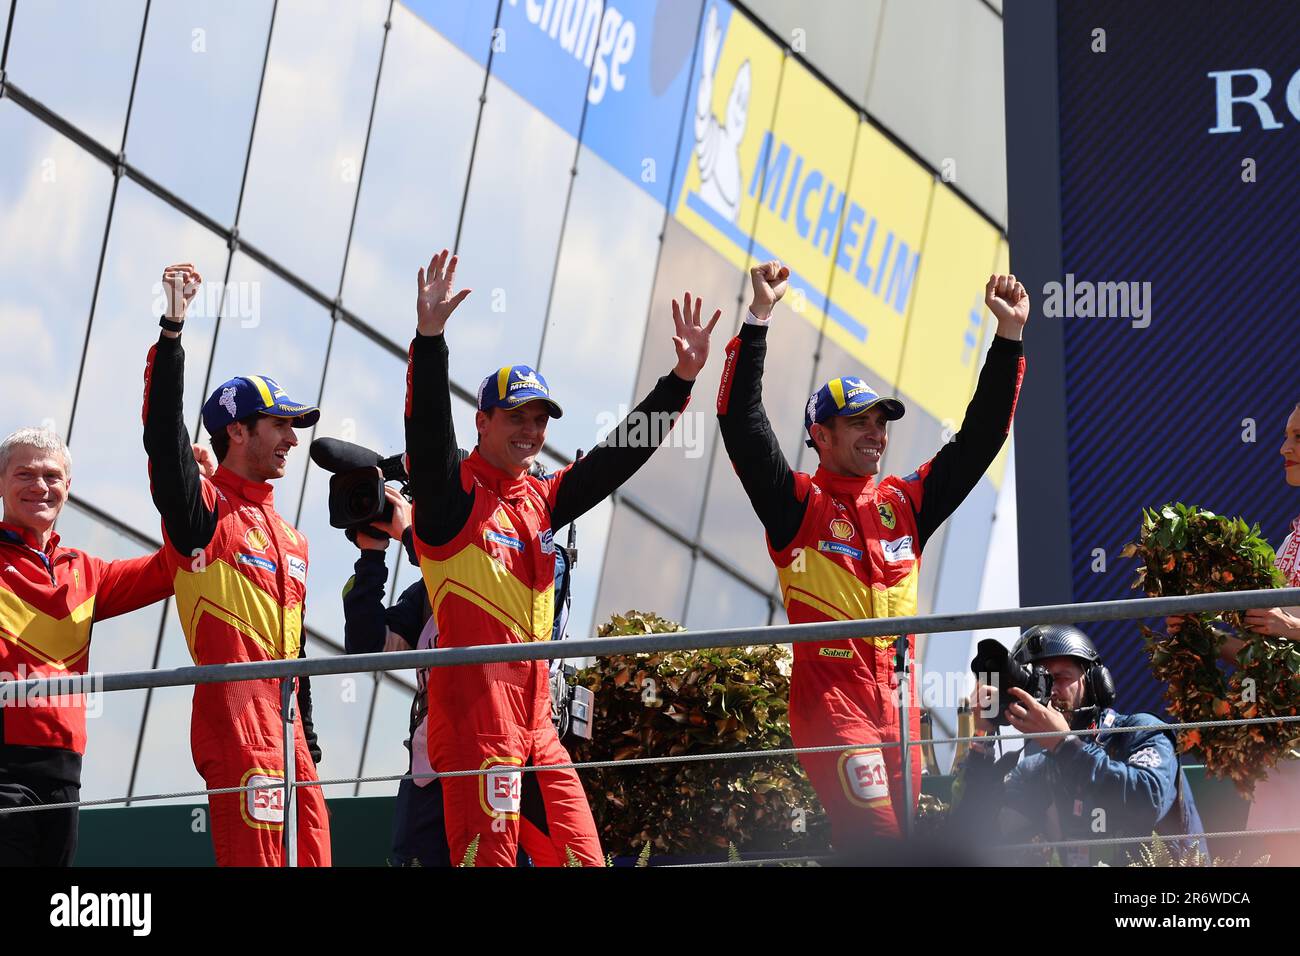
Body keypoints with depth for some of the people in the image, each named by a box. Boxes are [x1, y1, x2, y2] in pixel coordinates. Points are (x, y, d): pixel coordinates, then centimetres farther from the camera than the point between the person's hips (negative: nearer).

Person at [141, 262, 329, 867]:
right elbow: (163, 437, -17)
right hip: (235, 718, -8)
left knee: (312, 855, 3)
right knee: (255, 860, -16)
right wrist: (171, 330, -24)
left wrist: (309, 743, 23)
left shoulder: (290, 539, 24)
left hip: (283, 725, 8)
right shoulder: (203, 510, 0)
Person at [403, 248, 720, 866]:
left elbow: (621, 454, 19)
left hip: (536, 717, 8)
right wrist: (429, 337, -31)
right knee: (490, 858, -13)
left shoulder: (541, 501, 18)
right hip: (473, 707, -8)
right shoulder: (452, 495, 0)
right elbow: (427, 429, -17)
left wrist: (682, 378, 11)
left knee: (581, 856, 6)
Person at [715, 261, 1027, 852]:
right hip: (829, 698, -6)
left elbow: (980, 437, 17)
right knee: (874, 840, -20)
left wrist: (1009, 336, 10)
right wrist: (758, 318, -18)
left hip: (897, 706, 6)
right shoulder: (798, 504, 1)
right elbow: (741, 424, -11)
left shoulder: (904, 505, 16)